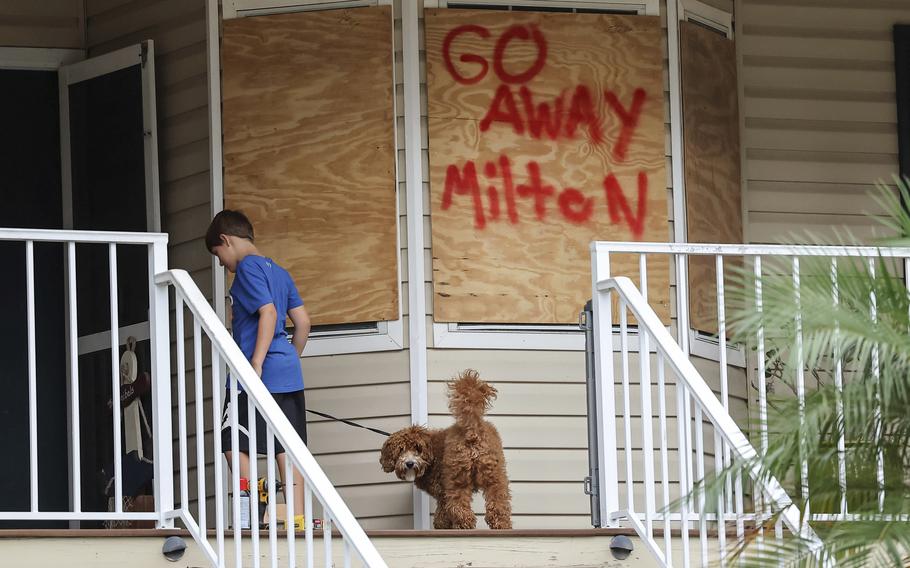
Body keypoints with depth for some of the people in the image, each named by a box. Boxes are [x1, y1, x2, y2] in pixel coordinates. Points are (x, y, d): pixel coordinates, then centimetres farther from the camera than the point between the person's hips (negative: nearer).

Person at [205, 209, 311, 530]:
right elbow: (302, 322, 17)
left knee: (234, 443, -3)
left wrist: (256, 364, -22)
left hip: (259, 373, -8)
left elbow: (268, 312, -19)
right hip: (289, 373, 8)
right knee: (287, 446, 5)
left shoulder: (247, 267, -7)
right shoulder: (278, 272, 19)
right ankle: (297, 517, 0)